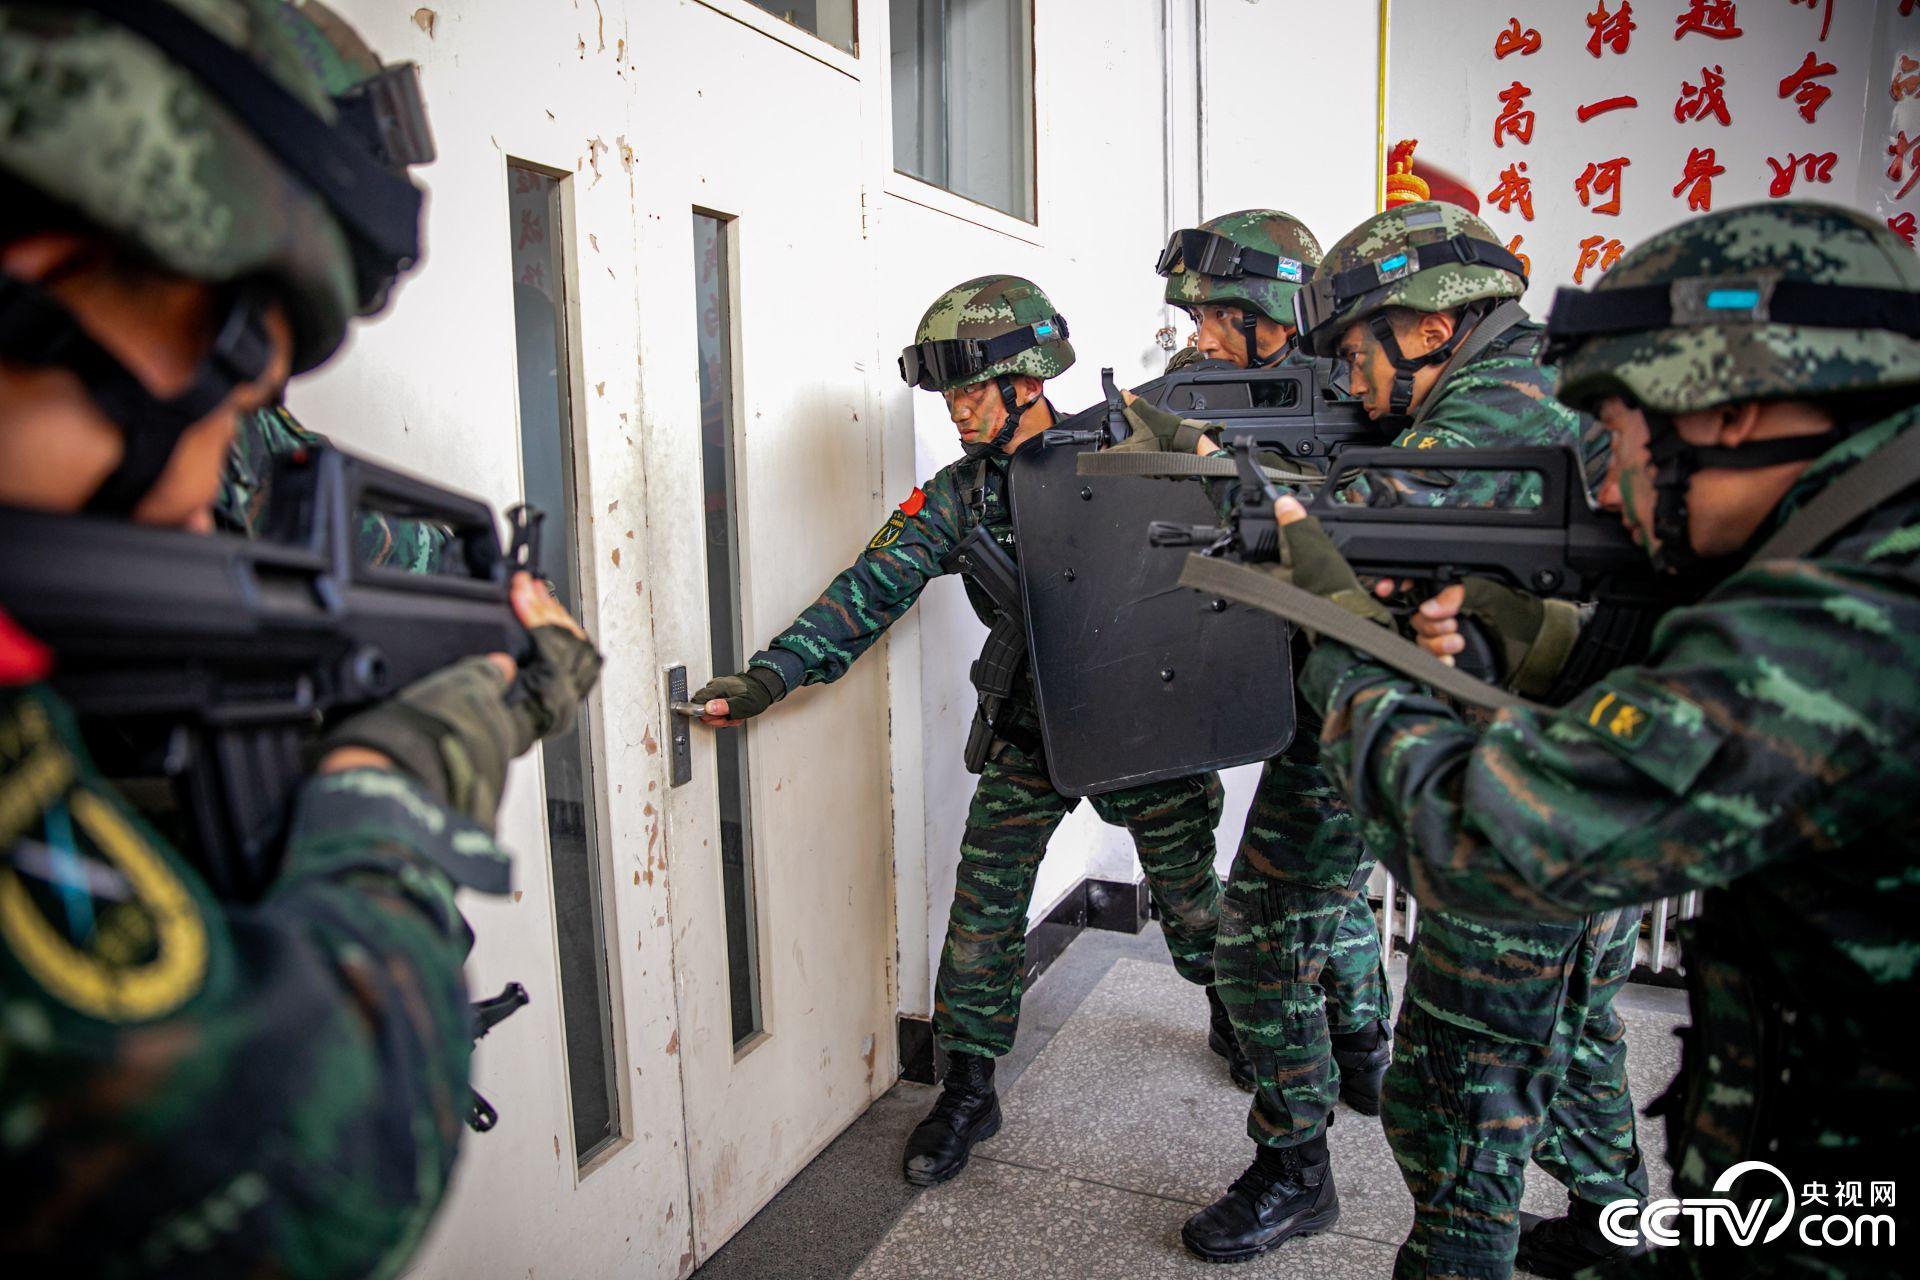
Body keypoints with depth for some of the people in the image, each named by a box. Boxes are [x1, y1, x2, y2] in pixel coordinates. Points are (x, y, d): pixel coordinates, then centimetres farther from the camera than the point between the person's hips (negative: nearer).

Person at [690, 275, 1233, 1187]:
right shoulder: (956, 495, -3)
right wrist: (772, 674, -20)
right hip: (1030, 732, 2)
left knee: (1189, 896, 13)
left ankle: (1235, 1015, 45)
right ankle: (967, 1093, 20)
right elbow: (873, 589, -11)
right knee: (983, 909, 1)